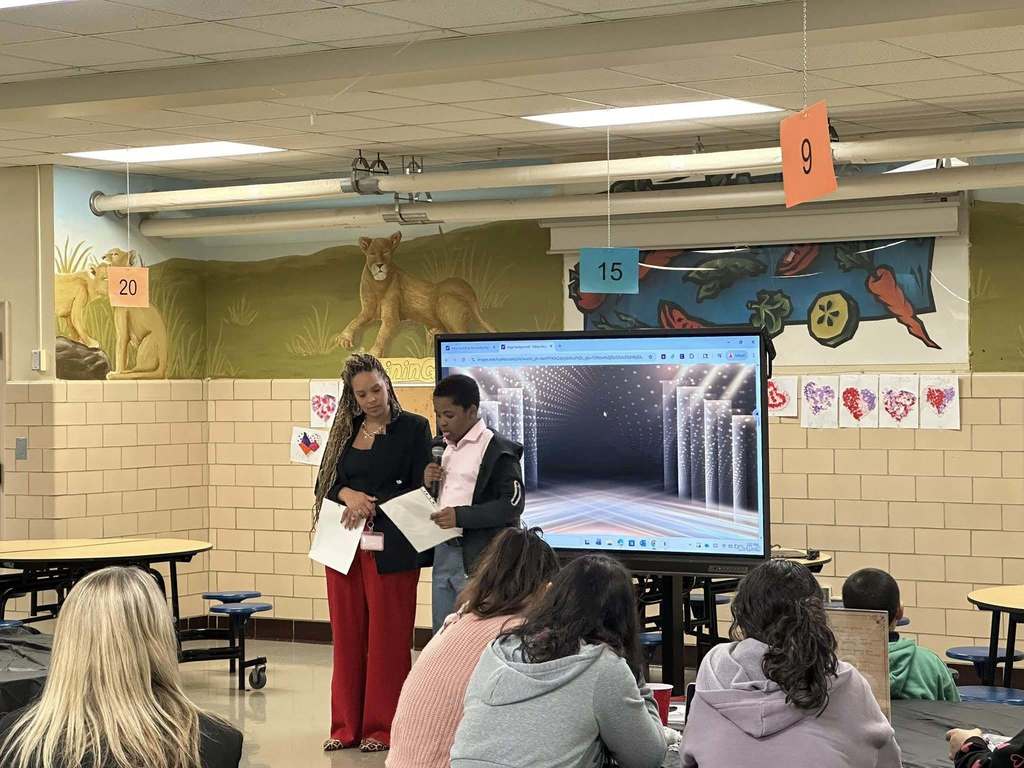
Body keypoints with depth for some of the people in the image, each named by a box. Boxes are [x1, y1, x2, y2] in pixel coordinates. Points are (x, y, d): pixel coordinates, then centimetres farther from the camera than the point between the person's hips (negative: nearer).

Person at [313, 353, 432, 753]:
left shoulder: (413, 427, -3)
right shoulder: (345, 430, 12)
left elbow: (420, 490, -6)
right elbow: (325, 483, 12)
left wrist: (371, 504, -15)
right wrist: (347, 494, -10)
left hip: (390, 549, -4)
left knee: (387, 639, 1)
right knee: (347, 636, 7)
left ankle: (382, 728, 8)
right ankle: (347, 726, 15)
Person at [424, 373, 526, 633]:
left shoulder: (497, 450, -10)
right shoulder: (442, 447, 15)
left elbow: (513, 504, -16)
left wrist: (461, 516, -21)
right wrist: (427, 484, 1)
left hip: (478, 559, -8)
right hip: (443, 552, 8)